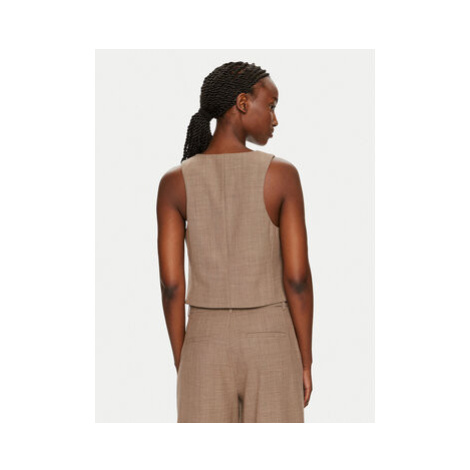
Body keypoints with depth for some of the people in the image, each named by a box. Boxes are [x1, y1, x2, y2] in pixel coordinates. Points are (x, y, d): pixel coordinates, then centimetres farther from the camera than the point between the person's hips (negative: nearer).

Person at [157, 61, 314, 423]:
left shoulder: (174, 182, -4)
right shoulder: (283, 174, -9)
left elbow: (171, 284, -5)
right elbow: (298, 278, -10)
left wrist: (182, 367, 6)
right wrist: (306, 363, 1)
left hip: (207, 349, 1)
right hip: (271, 349, -1)